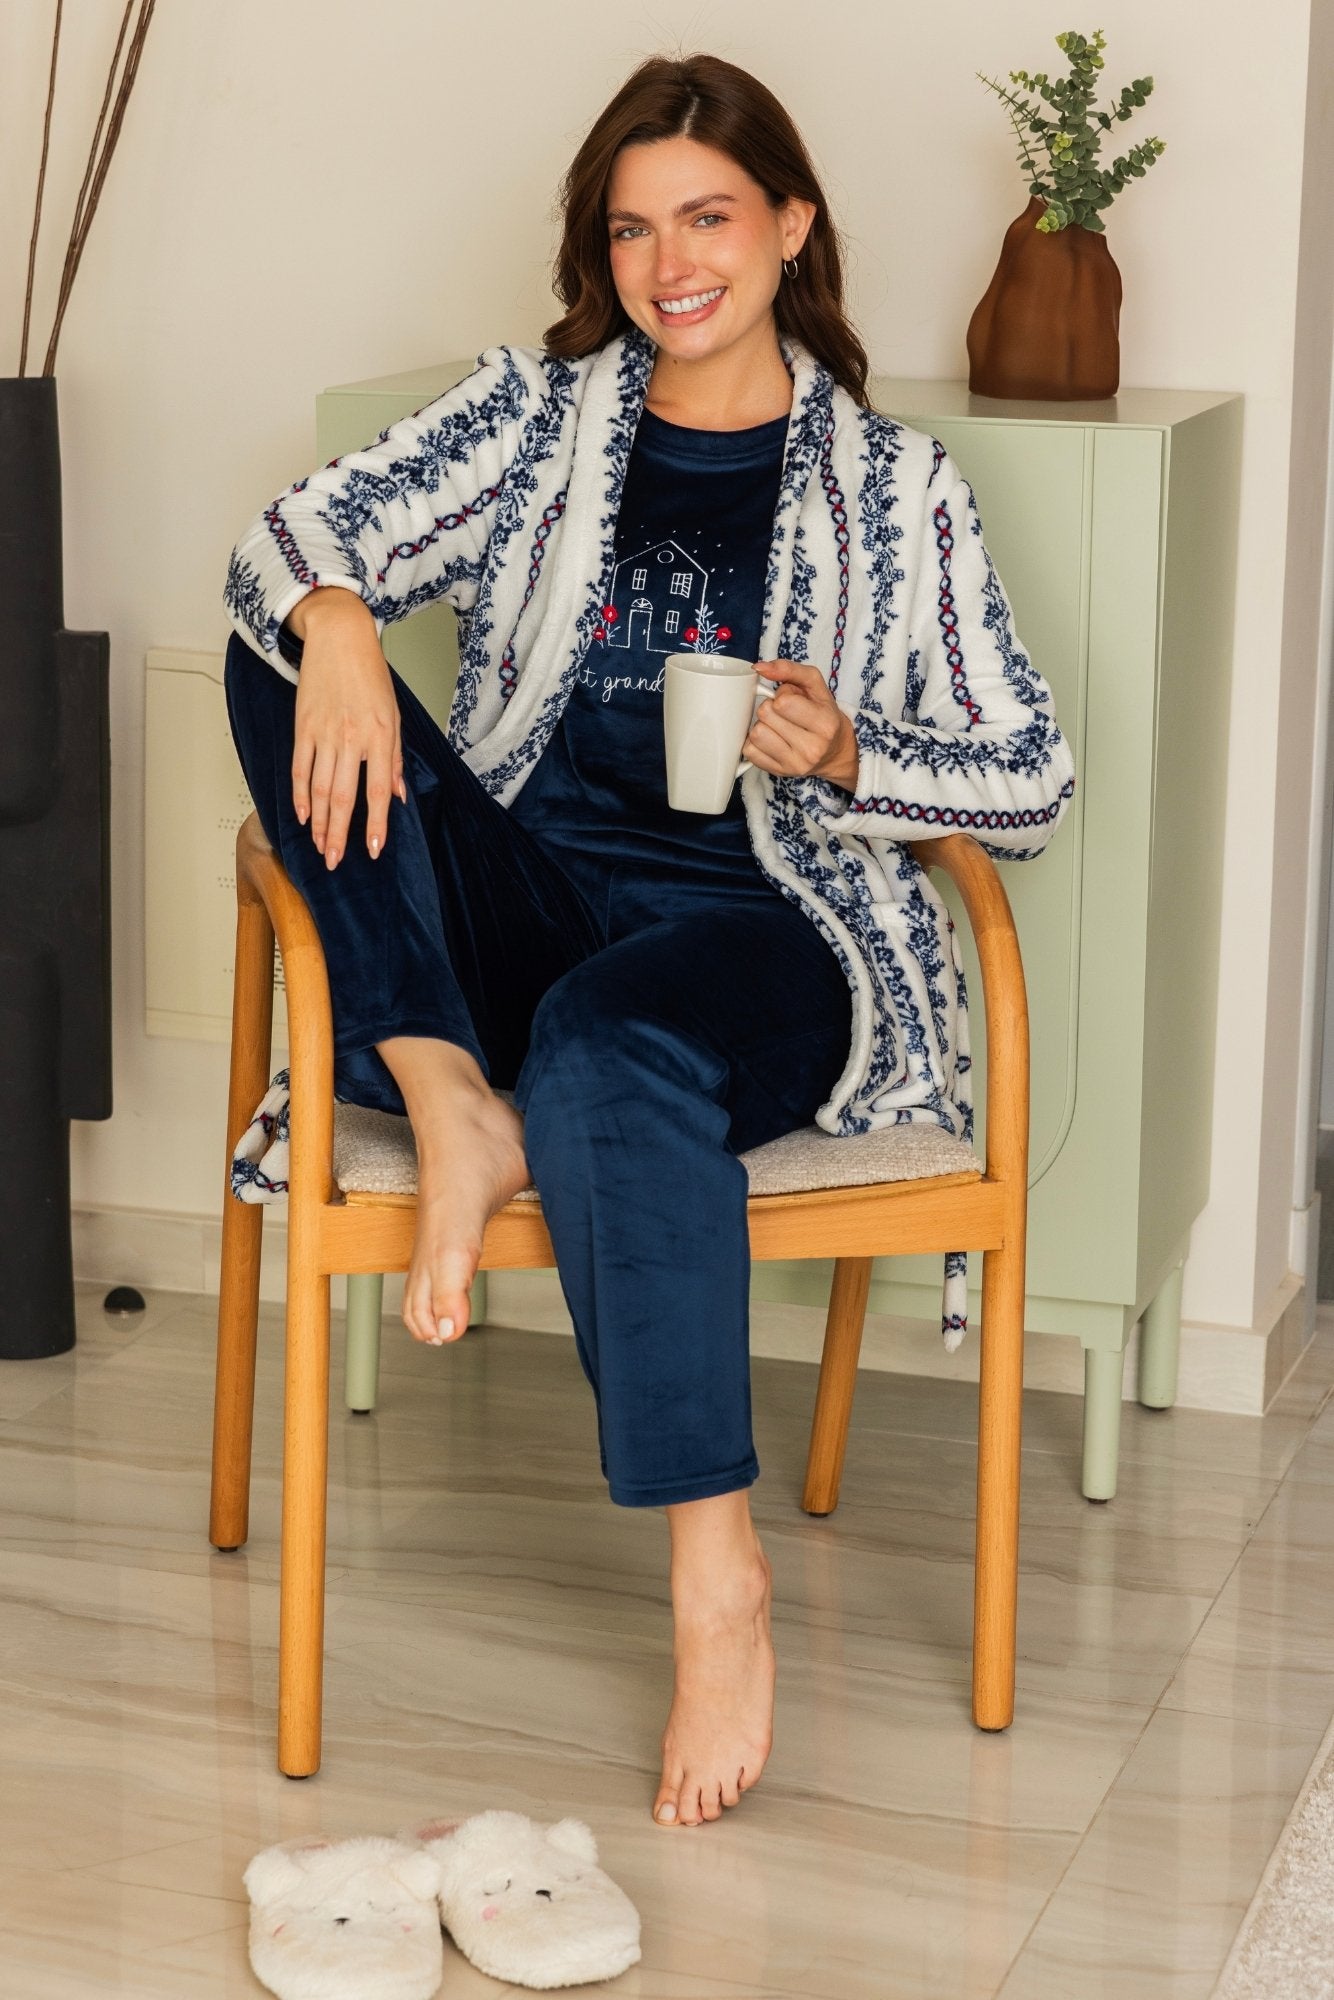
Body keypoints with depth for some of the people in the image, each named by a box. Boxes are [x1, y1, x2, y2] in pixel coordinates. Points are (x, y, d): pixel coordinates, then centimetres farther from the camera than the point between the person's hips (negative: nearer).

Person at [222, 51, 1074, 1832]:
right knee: (279, 660, -16)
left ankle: (719, 1576, -35)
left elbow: (1035, 788, 4)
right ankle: (455, 1110, -26)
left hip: (760, 930, -3)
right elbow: (291, 537, 0)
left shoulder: (893, 484, 6)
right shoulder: (537, 414, 12)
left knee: (609, 1041, -40)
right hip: (522, 902, 4)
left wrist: (840, 751, -15)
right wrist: (333, 619, -24)